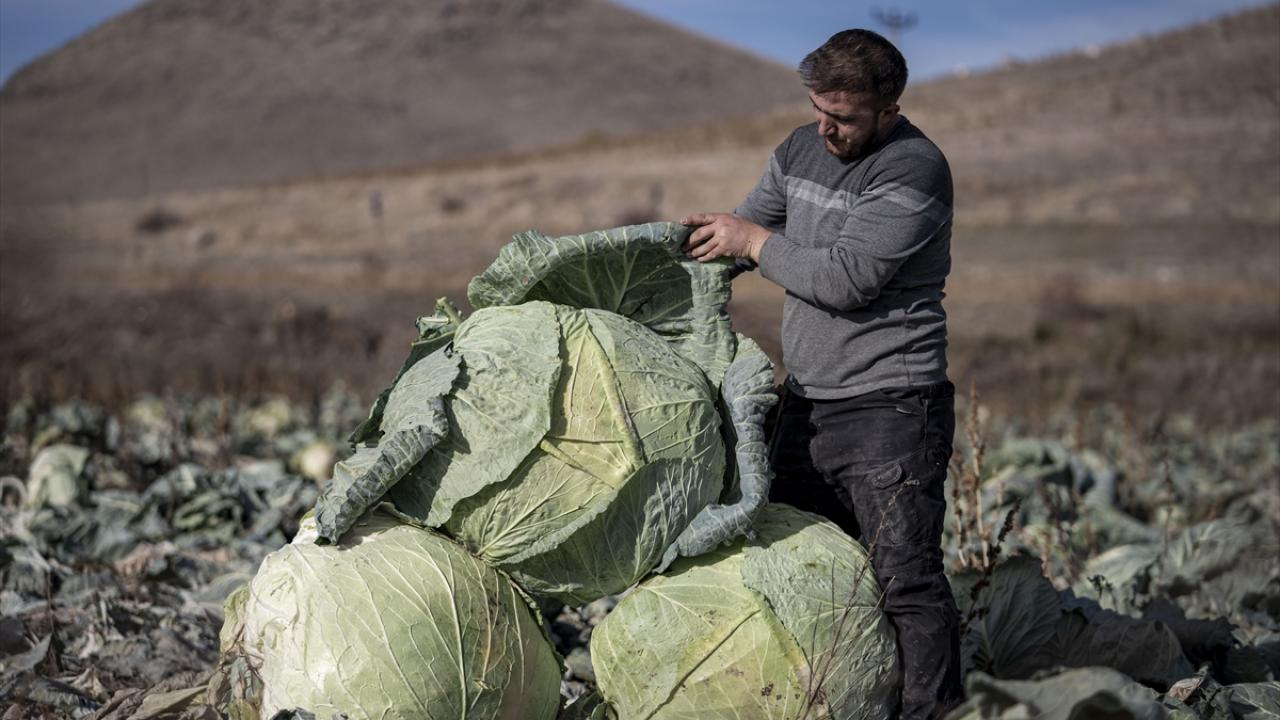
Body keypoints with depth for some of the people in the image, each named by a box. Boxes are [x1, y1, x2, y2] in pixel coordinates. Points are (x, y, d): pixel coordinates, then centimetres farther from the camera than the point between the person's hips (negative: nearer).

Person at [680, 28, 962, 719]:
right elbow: (740, 230, 23)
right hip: (805, 404, 8)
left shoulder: (914, 169, -15)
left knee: (905, 578, -10)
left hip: (889, 409, -8)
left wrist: (755, 241, -12)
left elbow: (846, 278, -22)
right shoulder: (800, 149, 10)